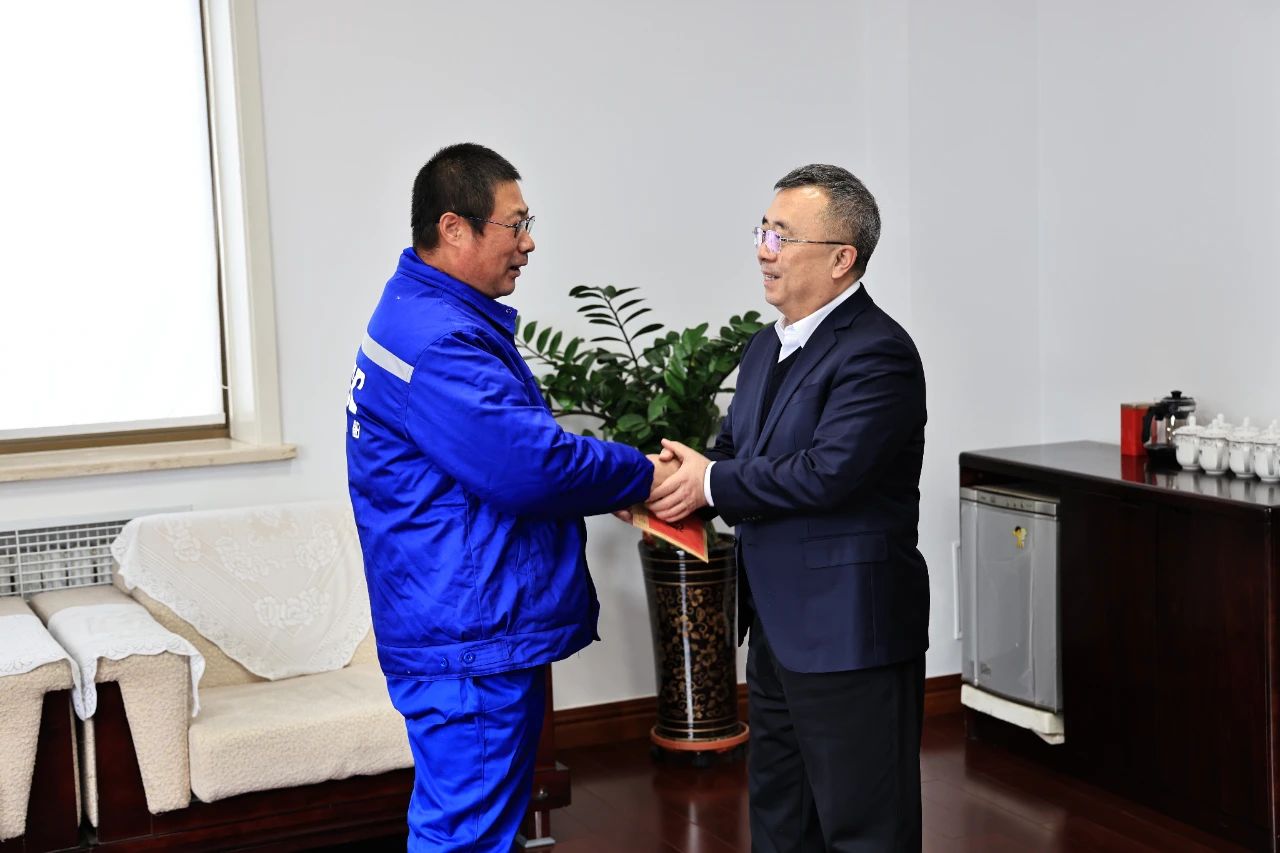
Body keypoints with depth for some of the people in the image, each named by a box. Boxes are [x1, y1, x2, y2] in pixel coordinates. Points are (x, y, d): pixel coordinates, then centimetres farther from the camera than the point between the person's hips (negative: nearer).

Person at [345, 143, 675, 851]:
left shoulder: (436, 319, 15)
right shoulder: (437, 339, -20)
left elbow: (503, 453, 19)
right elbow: (527, 465, -25)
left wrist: (620, 485, 7)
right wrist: (644, 474, -10)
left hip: (473, 633, 11)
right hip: (469, 637, -11)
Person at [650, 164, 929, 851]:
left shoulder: (877, 352, -17)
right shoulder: (766, 349, 12)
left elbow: (827, 471, -27)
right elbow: (731, 451, 13)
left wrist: (712, 483, -16)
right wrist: (672, 486, -8)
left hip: (848, 633, -9)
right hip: (779, 630, 9)